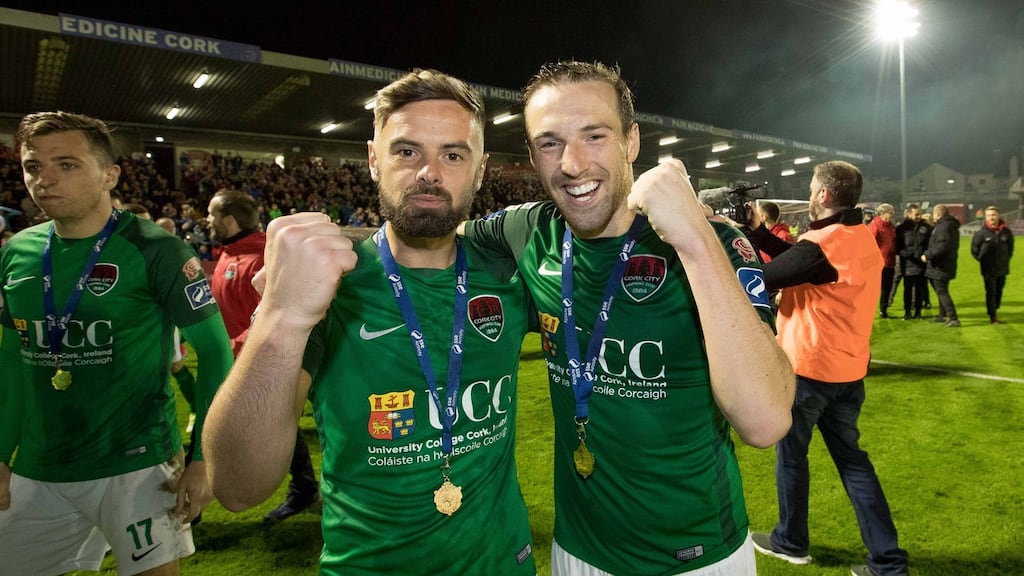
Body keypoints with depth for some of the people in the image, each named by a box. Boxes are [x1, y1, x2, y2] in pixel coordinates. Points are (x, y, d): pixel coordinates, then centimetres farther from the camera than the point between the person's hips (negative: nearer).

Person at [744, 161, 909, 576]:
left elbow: (761, 278, -18)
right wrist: (755, 229, 8)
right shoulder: (862, 237, 7)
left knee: (790, 454, 12)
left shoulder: (822, 243, -22)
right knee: (851, 457, 16)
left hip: (808, 368, -8)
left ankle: (791, 542, 29)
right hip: (847, 369, 8)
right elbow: (794, 258, 10)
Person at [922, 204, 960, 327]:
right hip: (947, 264, 11)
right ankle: (942, 315, 32)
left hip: (940, 266, -11)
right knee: (941, 291, 21)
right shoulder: (952, 226, 14)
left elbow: (942, 246, -29)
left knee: (942, 292, -7)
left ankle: (954, 319, -8)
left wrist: (927, 255, -19)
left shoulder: (943, 227, -19)